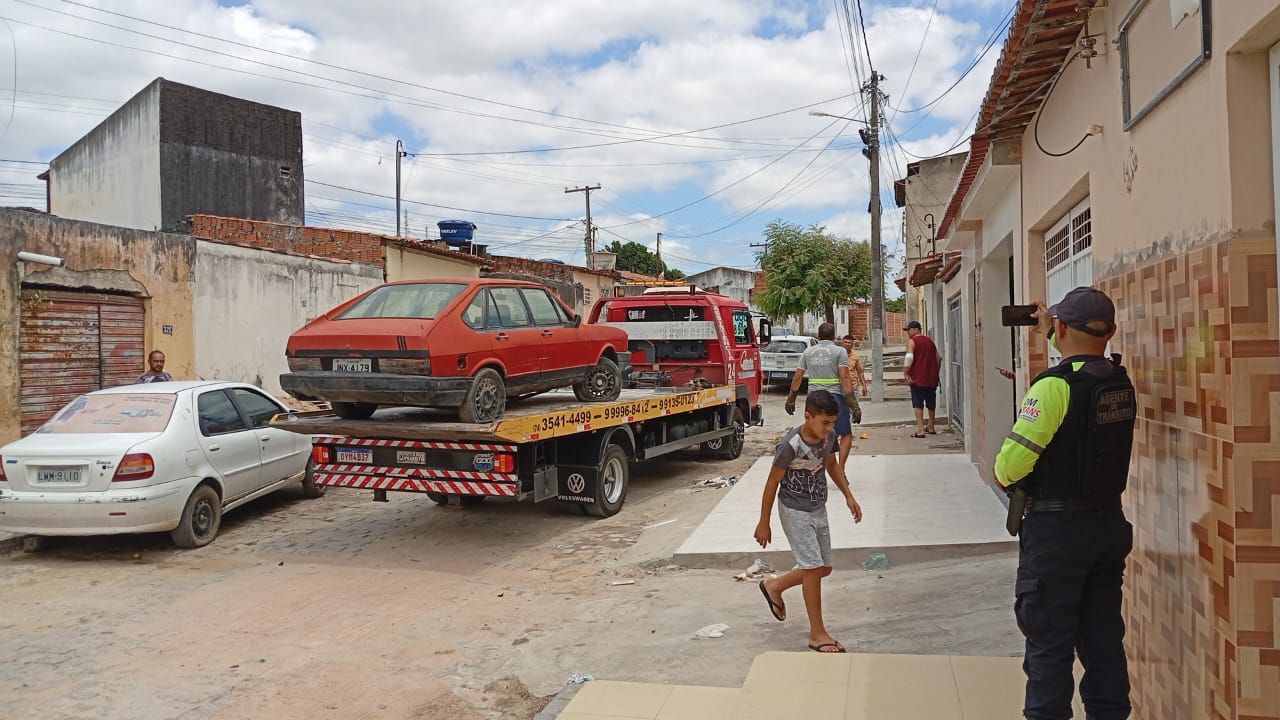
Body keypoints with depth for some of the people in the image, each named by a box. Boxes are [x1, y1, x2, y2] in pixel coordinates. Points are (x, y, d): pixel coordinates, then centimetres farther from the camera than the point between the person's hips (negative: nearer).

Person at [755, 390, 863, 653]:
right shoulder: (791, 445, -26)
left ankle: (774, 586, 34)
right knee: (813, 567, -8)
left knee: (823, 568, 13)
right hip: (795, 512, -7)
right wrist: (764, 523, -12)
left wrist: (848, 496, 8)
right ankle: (817, 634, 5)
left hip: (818, 509, 7)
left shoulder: (828, 437, -7)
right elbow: (772, 483, -17)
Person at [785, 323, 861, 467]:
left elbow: (797, 377, 10)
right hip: (835, 397, -4)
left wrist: (791, 399, 20)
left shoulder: (808, 352, 10)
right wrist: (854, 405, -11)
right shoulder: (839, 351, -2)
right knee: (846, 434, 8)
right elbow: (845, 378, -11)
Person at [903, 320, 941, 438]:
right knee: (931, 402, 17)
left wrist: (905, 373, -15)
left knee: (918, 403, -4)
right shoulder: (930, 341, 13)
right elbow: (938, 358, 15)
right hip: (932, 378, 6)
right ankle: (931, 427, 31)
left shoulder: (912, 341, -7)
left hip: (917, 378, -6)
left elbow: (909, 357, -21)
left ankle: (920, 429, -13)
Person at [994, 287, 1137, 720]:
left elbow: (1012, 462, -23)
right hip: (1109, 522, 7)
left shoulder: (1054, 386, -20)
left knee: (1049, 640, 3)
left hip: (1055, 529, -7)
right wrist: (1050, 331, 36)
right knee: (1104, 636, 16)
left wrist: (1002, 474, -1)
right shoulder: (1121, 383, 3)